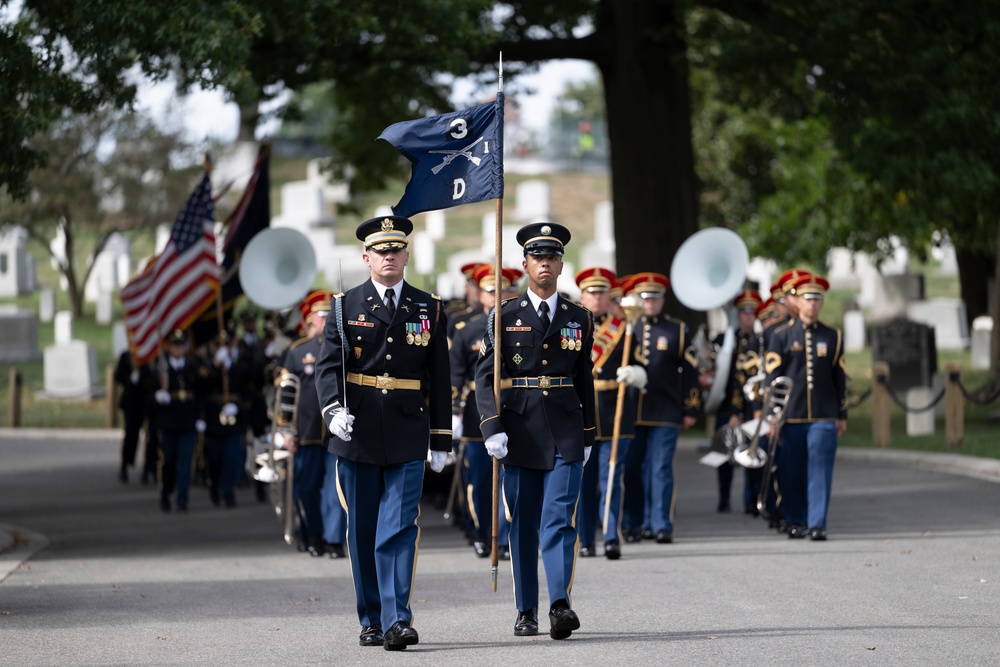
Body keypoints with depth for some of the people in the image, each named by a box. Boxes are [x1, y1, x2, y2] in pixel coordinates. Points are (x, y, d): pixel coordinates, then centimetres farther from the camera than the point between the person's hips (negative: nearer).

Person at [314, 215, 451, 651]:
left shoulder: (429, 310, 8)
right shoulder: (345, 307, 5)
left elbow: (439, 380, 9)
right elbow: (328, 365, -3)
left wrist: (441, 440, 7)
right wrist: (334, 409, -22)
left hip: (407, 439, -1)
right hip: (357, 435, 1)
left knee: (399, 529, -10)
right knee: (362, 532, 7)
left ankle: (397, 621, -15)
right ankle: (371, 622, 17)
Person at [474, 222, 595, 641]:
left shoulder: (579, 319, 9)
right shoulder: (504, 316, 3)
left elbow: (584, 381, 15)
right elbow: (485, 376, -1)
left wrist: (587, 435, 13)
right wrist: (492, 428, -12)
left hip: (565, 434, 0)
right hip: (519, 432, 0)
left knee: (559, 519, -12)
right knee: (522, 524, 6)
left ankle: (561, 605, -21)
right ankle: (526, 611, 14)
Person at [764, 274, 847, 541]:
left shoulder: (832, 336, 9)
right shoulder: (782, 336, 4)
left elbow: (839, 378, 11)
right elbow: (771, 376, 2)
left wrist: (842, 416, 9)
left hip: (824, 417, 0)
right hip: (790, 416, 0)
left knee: (820, 471, -7)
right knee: (791, 473, 5)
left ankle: (817, 524, -8)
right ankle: (795, 521, 18)